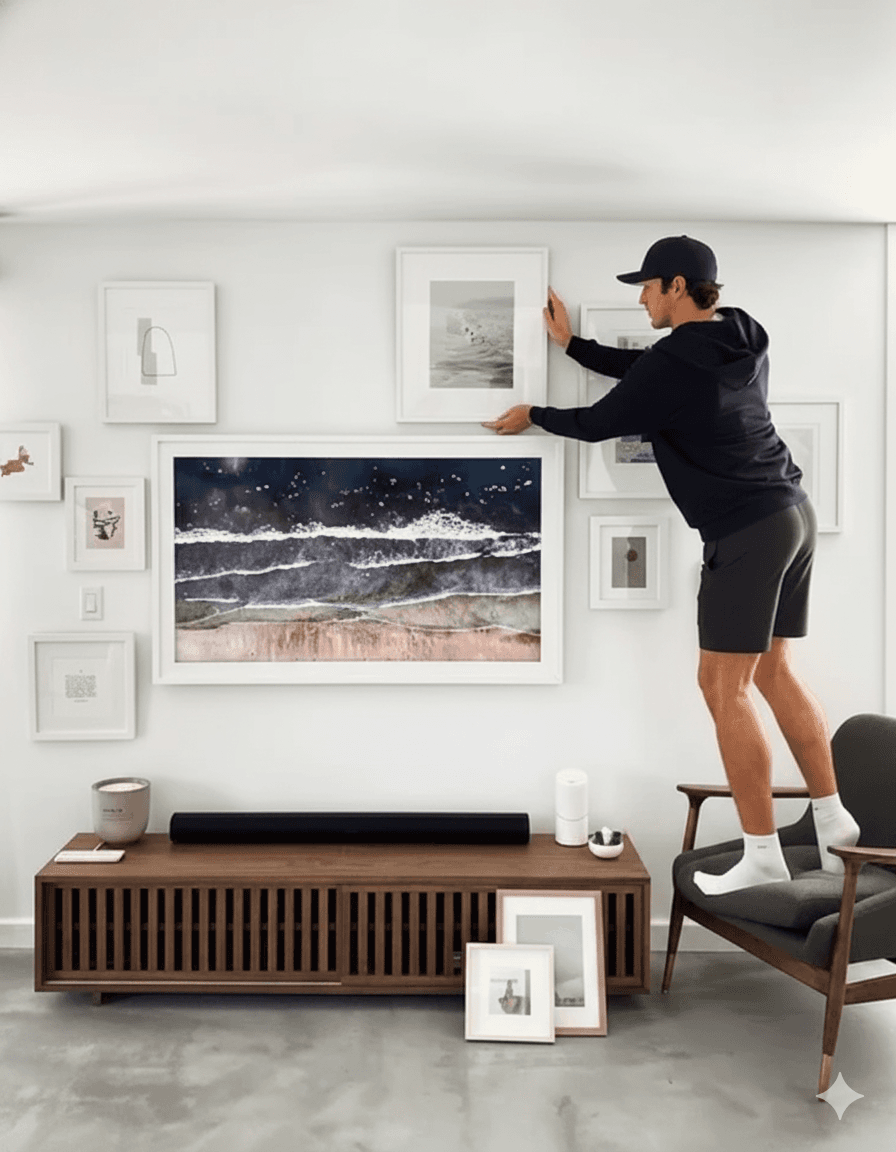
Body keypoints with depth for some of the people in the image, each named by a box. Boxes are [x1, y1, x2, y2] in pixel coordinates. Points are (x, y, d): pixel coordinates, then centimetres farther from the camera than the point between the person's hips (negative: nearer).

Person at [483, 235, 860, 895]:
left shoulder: (673, 366, -16)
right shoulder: (742, 340, 11)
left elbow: (597, 424, -3)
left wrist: (532, 415, 15)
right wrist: (571, 344, 29)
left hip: (746, 532, -9)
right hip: (794, 512, 9)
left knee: (724, 688, -3)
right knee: (774, 672, 15)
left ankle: (762, 856, 5)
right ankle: (835, 823, 21)